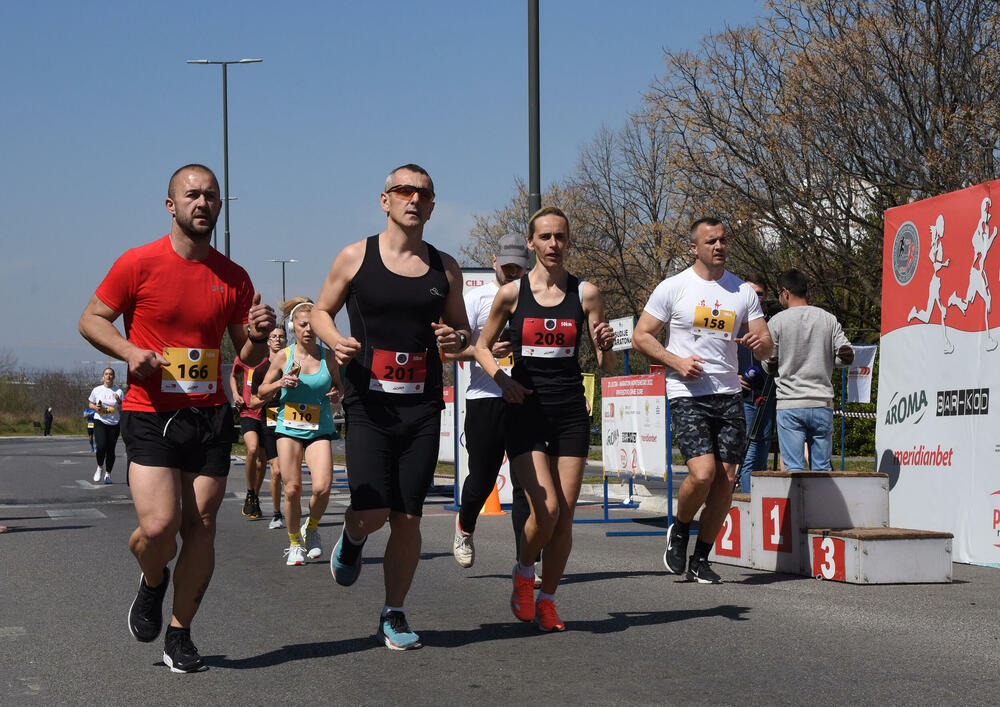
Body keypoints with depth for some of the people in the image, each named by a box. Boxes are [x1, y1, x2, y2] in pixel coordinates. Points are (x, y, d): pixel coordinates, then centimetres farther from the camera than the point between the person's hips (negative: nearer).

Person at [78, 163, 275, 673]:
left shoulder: (233, 278, 8)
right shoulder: (139, 264, -3)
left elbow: (248, 358, 15)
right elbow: (92, 319, 4)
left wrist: (256, 336, -8)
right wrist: (129, 351, -14)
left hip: (210, 418, 3)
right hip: (150, 416, -3)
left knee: (201, 529, 3)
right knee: (158, 527, -16)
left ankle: (180, 635, 19)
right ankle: (152, 583, 20)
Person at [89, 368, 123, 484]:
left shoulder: (119, 391, 4)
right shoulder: (97, 390, 6)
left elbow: (122, 410, 5)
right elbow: (90, 403, 17)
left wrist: (119, 401, -14)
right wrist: (95, 407, -5)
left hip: (114, 423, 1)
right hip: (100, 422, -1)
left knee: (110, 450, 0)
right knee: (101, 446, -19)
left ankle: (108, 474, 17)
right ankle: (100, 467, 8)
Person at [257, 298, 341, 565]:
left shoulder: (327, 356, 1)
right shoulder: (283, 357, -1)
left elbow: (338, 384, 17)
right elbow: (261, 392, 6)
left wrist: (335, 393, -6)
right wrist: (279, 383, -13)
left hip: (319, 430, 0)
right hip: (289, 428, 0)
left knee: (322, 487, -16)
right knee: (292, 489, -5)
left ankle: (311, 528, 14)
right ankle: (295, 542, 16)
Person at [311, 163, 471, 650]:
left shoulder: (444, 268, 10)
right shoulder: (355, 258, 3)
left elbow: (462, 328, 20)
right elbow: (321, 311, 13)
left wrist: (458, 339, -4)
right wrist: (334, 340, -9)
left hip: (423, 408, 3)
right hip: (369, 404, -3)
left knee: (407, 519, 1)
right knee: (372, 513, -14)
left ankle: (393, 616, 16)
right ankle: (351, 540, 23)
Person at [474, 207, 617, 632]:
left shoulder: (586, 294, 3)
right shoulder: (511, 294, 1)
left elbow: (606, 367, 5)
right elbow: (482, 347, 13)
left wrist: (606, 346, -17)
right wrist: (501, 379, -5)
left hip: (571, 413, 2)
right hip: (526, 411, -2)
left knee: (565, 514, -1)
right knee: (546, 508, -15)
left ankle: (546, 599, 15)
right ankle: (524, 572, 13)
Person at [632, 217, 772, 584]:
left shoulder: (743, 291, 11)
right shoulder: (673, 287, 0)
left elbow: (766, 347, 12)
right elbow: (641, 337, 1)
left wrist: (759, 344, -12)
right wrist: (676, 361, -13)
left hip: (729, 395, 4)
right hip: (687, 395, -4)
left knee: (725, 480, 0)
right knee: (703, 473, -19)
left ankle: (701, 559, 15)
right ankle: (679, 532, 10)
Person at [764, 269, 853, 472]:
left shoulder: (777, 322, -2)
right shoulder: (828, 319, 6)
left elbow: (769, 365, 0)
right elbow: (847, 356, 4)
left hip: (790, 405, -3)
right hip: (822, 404, 3)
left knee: (794, 468, -1)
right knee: (822, 469, 7)